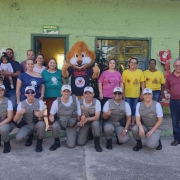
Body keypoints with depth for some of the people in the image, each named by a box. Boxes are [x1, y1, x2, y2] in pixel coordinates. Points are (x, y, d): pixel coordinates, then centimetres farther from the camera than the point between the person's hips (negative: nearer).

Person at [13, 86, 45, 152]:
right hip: (27, 125, 1)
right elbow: (15, 120, -13)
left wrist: (40, 116, -45)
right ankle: (30, 136, 11)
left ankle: (39, 142, -8)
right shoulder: (21, 103, -8)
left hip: (37, 124, -1)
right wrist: (19, 113, -35)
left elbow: (41, 118, -20)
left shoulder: (40, 102, -13)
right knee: (19, 137, -27)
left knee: (41, 124, -37)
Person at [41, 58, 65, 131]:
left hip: (59, 94, 1)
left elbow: (63, 82, 15)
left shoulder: (59, 72, 10)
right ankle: (50, 125, 13)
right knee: (50, 110, 3)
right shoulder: (44, 72, 5)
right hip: (49, 95, -1)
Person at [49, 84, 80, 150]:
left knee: (71, 145, -10)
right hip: (59, 121, 0)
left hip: (71, 124, 0)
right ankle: (57, 142, -5)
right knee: (55, 126, -37)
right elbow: (51, 115, -11)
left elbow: (78, 113, -1)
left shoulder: (75, 100, -16)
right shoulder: (56, 102, -19)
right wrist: (51, 118, -33)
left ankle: (71, 136, 28)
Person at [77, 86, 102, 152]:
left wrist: (86, 119, -41)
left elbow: (97, 117, -24)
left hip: (93, 120, -2)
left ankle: (97, 143, -16)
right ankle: (88, 134, 24)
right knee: (80, 143, -10)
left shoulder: (97, 102, -18)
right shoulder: (79, 102, -13)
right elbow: (78, 116, -10)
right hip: (84, 123, 2)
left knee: (95, 123, -39)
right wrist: (81, 119, -36)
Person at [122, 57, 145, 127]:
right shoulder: (125, 72, -2)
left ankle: (133, 123, 23)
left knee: (134, 109, 11)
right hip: (127, 95, -1)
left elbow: (142, 83, 3)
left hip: (136, 95, 1)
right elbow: (123, 84, -1)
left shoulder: (140, 72, 1)